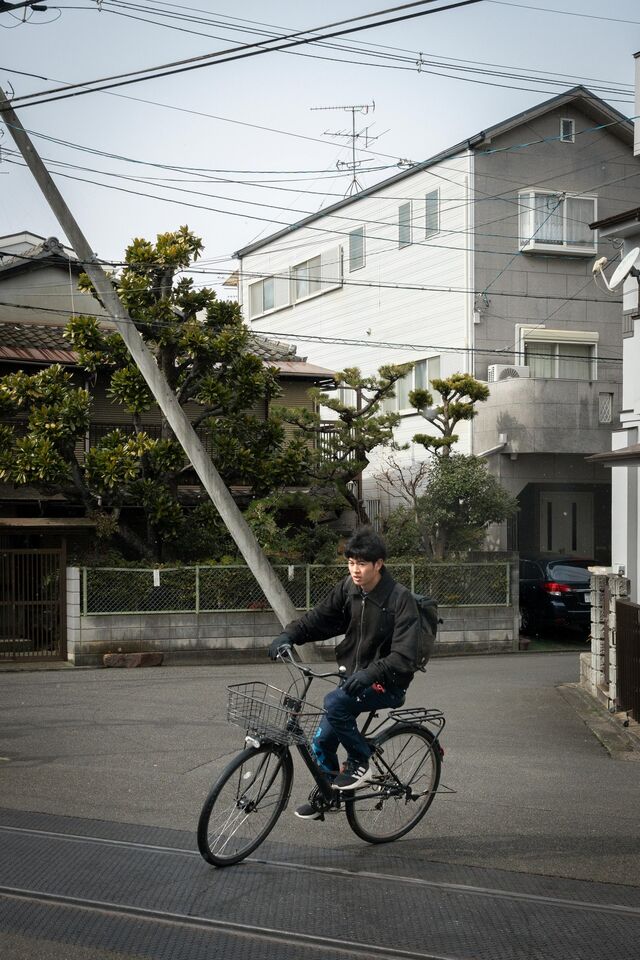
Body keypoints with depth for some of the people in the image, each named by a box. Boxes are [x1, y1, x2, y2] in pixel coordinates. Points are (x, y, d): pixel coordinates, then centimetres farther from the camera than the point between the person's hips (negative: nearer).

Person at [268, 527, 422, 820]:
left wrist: (371, 672, -40)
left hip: (387, 684, -6)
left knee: (335, 702, -30)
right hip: (355, 677, 7)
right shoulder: (348, 589, -1)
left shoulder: (400, 599, -19)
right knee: (322, 742, 4)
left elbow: (403, 657, -25)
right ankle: (324, 794, 29)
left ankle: (360, 764, -11)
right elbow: (319, 618, 2)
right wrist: (289, 635, -17)